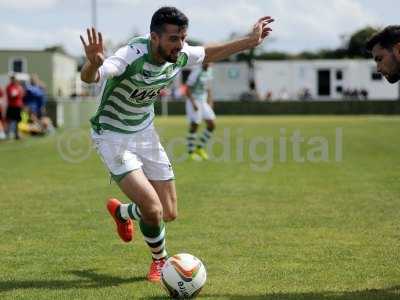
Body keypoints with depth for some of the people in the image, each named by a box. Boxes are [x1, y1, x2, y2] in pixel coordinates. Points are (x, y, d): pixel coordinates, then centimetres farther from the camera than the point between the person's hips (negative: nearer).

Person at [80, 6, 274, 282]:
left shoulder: (180, 55, -11)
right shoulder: (133, 55, -31)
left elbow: (208, 54, 13)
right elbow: (89, 77, -47)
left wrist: (250, 41, 10)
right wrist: (93, 63, -70)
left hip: (145, 132, 7)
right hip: (113, 137, -6)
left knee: (170, 214, 7)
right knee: (153, 209, -19)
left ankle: (121, 212, 40)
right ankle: (160, 261, 14)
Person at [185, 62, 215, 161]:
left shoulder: (209, 71, 7)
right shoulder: (196, 72, -16)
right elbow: (188, 89, -15)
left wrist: (210, 100, 12)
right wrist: (193, 103, -21)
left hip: (203, 101, 8)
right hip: (194, 100, -8)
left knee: (211, 125, 2)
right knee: (194, 126, -8)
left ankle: (199, 148, 15)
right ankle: (191, 152, 3)